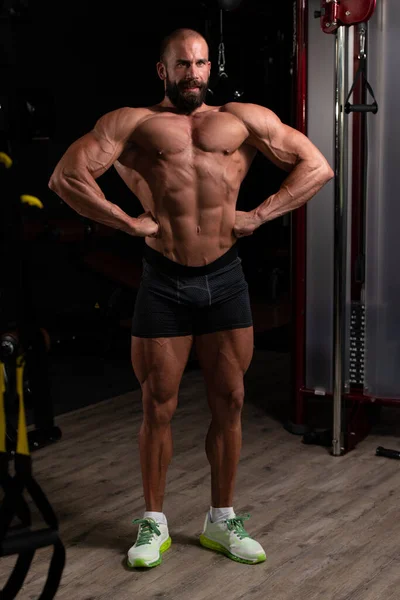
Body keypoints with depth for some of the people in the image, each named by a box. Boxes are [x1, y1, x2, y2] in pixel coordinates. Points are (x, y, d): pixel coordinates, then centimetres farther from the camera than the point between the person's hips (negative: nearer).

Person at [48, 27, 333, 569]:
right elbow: (66, 177, -2)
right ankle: (154, 523, 21)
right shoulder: (133, 122, 6)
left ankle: (221, 520, 25)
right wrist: (127, 222, -8)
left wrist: (259, 215, -1)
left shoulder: (244, 120, 10)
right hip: (163, 281, -2)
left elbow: (317, 167, 8)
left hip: (226, 278, 2)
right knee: (159, 406, 6)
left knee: (229, 402, 9)